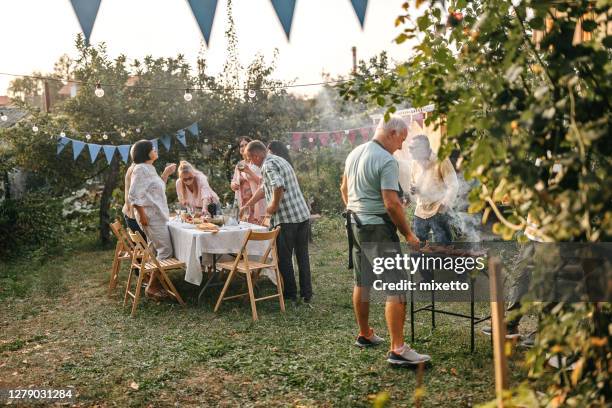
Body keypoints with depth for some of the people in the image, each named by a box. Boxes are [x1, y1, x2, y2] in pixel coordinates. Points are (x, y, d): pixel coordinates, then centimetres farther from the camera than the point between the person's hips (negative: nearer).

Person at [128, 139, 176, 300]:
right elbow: (134, 195, -18)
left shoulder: (150, 168, 16)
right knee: (165, 250, -10)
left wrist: (166, 174, 20)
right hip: (150, 216, -9)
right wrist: (142, 216, -21)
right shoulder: (140, 169, -12)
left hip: (158, 215, 9)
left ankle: (154, 282, 19)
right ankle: (152, 287, -5)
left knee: (158, 250, 11)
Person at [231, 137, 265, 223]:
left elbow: (261, 181, -9)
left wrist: (249, 172, -22)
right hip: (243, 202, 5)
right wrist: (234, 185, -2)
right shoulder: (239, 165, 15)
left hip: (256, 202, -5)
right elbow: (234, 183, 21)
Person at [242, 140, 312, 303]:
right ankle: (306, 293, 19)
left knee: (284, 258, 7)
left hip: (286, 218, -9)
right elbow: (264, 189, 30)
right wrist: (246, 205, 36)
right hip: (303, 215, 9)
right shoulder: (279, 160, 20)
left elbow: (278, 187, -28)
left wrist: (273, 207, -12)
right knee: (302, 255, 14)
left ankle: (290, 293, 17)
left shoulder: (268, 165, -9)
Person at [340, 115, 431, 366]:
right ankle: (398, 350, -7)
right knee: (396, 288, -7)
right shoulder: (387, 161, -17)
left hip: (354, 223, 9)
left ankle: (364, 335, 30)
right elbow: (392, 204, -22)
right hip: (377, 228, -9)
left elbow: (344, 189, 20)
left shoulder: (354, 153, 10)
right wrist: (408, 235, -14)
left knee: (362, 282, 18)